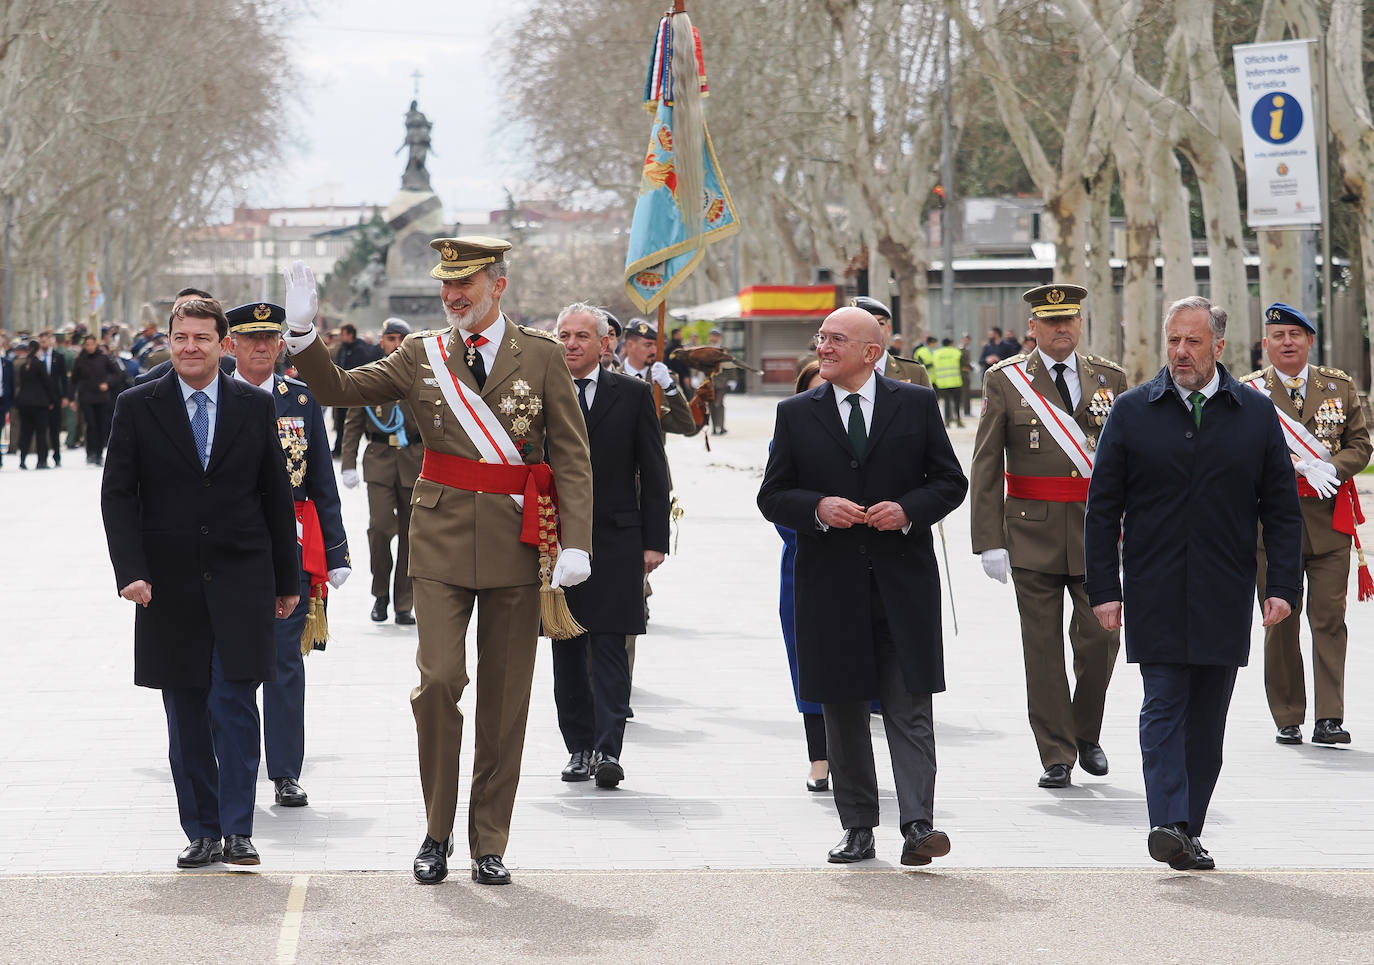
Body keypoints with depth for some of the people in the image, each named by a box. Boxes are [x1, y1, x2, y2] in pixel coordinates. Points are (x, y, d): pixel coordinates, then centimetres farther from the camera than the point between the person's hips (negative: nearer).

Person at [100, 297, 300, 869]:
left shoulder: (255, 407, 5)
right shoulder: (137, 407, 2)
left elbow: (277, 496, 10)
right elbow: (118, 495, 0)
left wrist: (286, 579, 9)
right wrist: (130, 571, -12)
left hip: (240, 580, -1)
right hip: (170, 584, 1)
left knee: (234, 703, -9)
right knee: (186, 715, 5)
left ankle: (238, 831, -5)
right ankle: (202, 833, 12)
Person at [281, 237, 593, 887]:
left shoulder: (541, 356, 3)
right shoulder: (422, 356, 7)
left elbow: (572, 455, 0)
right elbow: (339, 390, 6)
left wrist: (575, 542, -9)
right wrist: (303, 334, -10)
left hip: (517, 541, 0)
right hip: (441, 539, 0)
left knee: (505, 696, 4)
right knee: (439, 680, -12)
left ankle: (489, 844, 13)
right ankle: (437, 833, 4)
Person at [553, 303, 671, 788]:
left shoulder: (633, 395, 3)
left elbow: (654, 474, 4)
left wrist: (654, 540, -2)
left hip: (615, 542, -2)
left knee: (609, 647, -7)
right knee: (567, 649, 6)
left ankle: (608, 749, -10)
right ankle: (579, 746, 14)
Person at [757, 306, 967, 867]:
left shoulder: (916, 404, 5)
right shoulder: (796, 415, 7)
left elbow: (950, 481, 6)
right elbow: (771, 497, 6)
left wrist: (908, 510, -12)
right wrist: (818, 508, -13)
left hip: (903, 584, -2)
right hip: (831, 586, 2)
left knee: (910, 708, -7)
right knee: (843, 713, 7)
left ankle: (917, 825, -13)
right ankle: (857, 829, 15)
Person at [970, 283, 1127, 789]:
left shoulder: (1109, 378, 8)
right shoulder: (1005, 380, 1)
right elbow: (986, 467, -1)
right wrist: (989, 540, -8)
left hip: (1096, 532, 1)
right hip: (1032, 533, -1)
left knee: (1100, 638, -3)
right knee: (1043, 649, 1)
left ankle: (1086, 733, 22)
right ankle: (1056, 754, 9)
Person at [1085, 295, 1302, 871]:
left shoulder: (1256, 414, 7)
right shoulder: (1132, 412, 4)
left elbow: (1282, 510, 7)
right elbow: (1103, 509, 4)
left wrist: (1283, 585, -3)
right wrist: (1104, 589, -2)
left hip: (1225, 598, 2)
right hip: (1154, 595, -1)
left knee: (1206, 720, 6)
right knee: (1163, 706, -10)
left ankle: (1189, 829, 14)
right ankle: (1168, 825, -18)